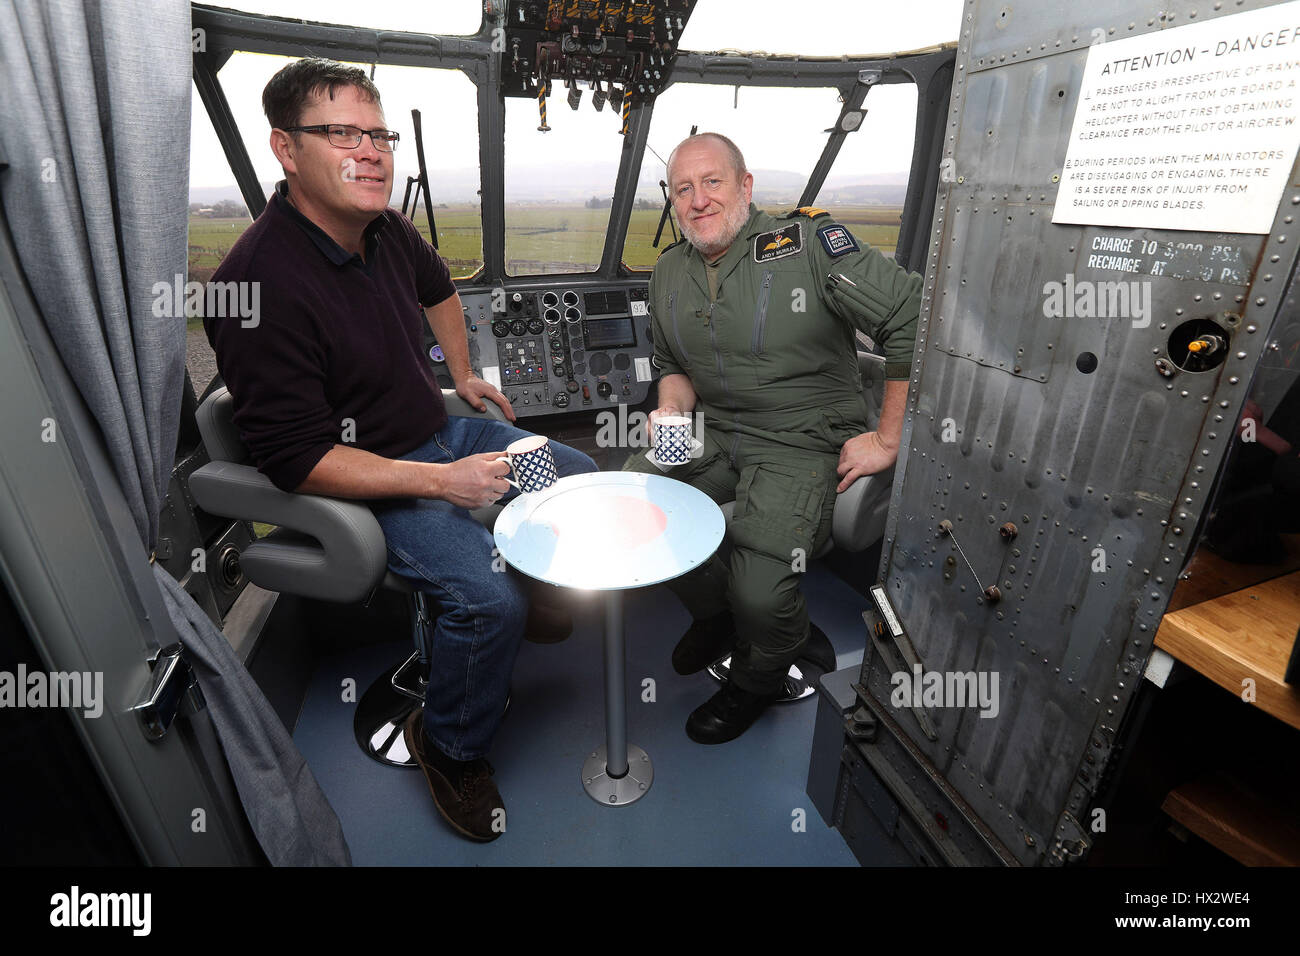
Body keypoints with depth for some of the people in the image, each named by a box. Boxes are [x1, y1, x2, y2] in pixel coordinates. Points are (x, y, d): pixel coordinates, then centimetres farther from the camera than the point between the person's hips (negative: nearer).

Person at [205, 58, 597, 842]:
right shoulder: (263, 283, -24)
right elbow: (296, 461, -24)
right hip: (370, 481, -8)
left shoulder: (386, 230, 0)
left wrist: (465, 374, 23)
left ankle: (552, 604, 36)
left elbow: (438, 286, 26)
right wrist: (441, 482, -28)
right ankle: (450, 748, 5)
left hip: (446, 430, 9)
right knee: (490, 596, -27)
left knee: (584, 478, 12)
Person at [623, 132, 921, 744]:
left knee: (758, 594, -23)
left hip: (804, 442, -6)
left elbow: (917, 320, -15)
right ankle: (715, 612, 16)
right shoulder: (668, 274, 9)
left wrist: (888, 439, -13)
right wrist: (673, 410, -2)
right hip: (711, 434, 6)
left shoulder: (807, 243, -12)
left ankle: (759, 677, 17)